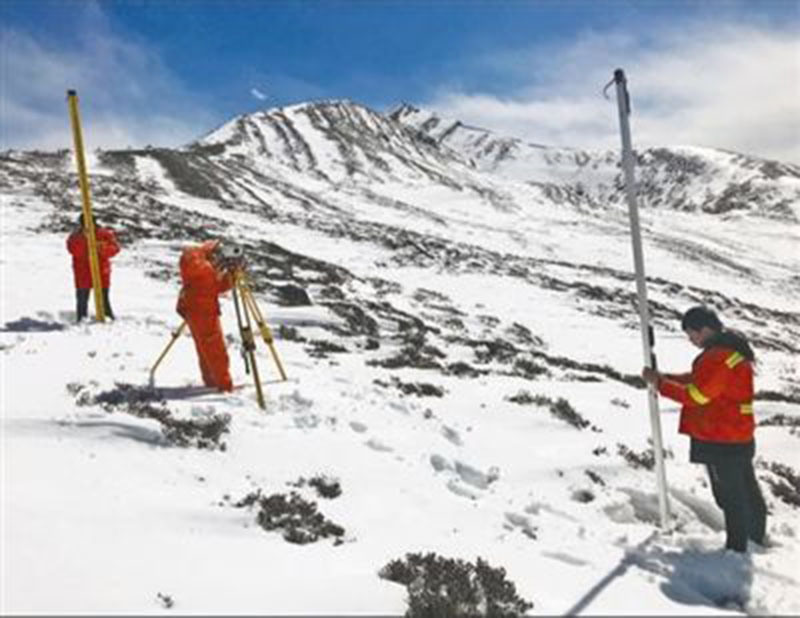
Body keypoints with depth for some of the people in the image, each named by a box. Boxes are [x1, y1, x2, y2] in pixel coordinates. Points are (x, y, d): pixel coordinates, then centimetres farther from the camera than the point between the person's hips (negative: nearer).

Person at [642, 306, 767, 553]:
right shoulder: (732, 347, 9)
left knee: (730, 495, 2)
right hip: (740, 438, 10)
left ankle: (737, 547, 13)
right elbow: (699, 379, 14)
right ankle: (757, 538, 37)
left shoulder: (718, 357, -25)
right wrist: (665, 377, 5)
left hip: (720, 442, -10)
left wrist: (659, 382, -13)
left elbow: (694, 394, -22)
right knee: (747, 489, 22)